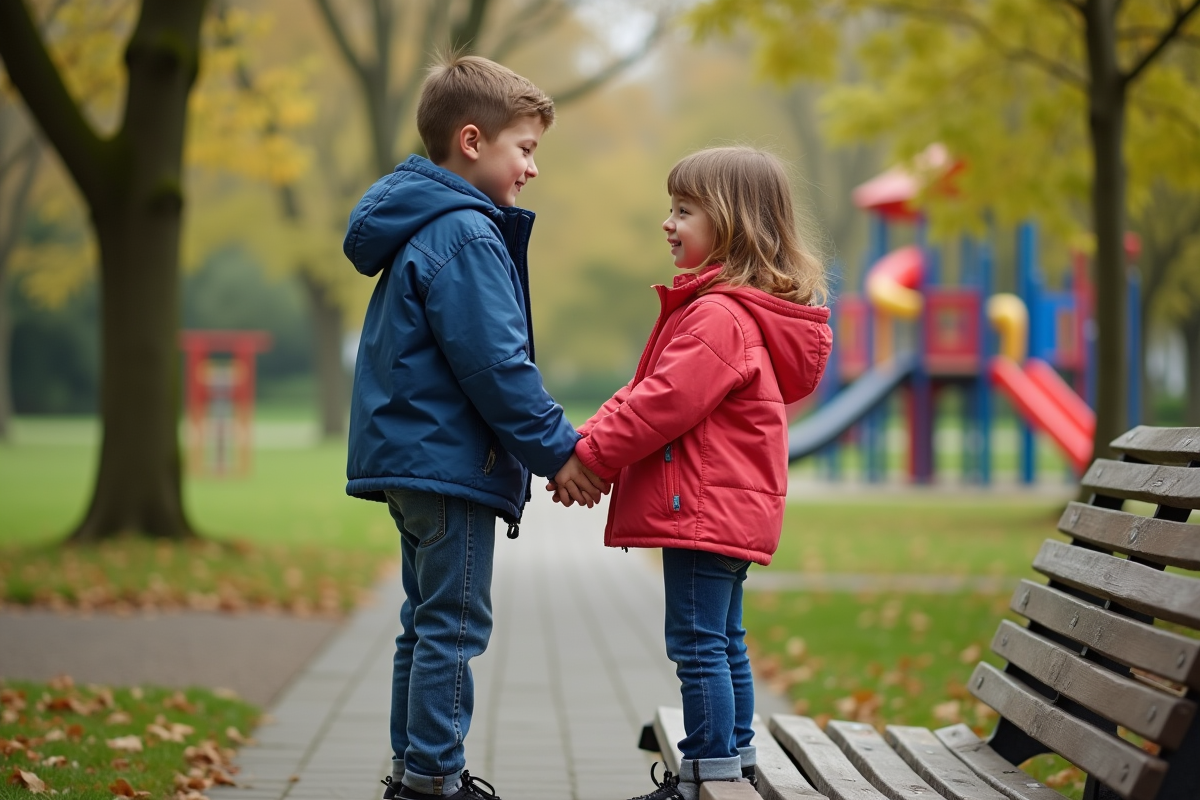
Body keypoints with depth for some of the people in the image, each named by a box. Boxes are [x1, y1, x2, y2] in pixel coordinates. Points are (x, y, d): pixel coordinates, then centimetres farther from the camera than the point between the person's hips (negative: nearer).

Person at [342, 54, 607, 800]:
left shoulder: (422, 228, 17)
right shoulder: (465, 236, -16)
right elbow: (493, 364, -20)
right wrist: (556, 449, -13)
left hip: (413, 455, 11)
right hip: (451, 460, -11)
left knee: (430, 621, 17)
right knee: (453, 626, -4)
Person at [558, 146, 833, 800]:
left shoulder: (718, 316, -18)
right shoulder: (736, 306, 18)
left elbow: (662, 403, -22)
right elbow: (648, 390, 18)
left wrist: (588, 456, -13)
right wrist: (591, 438, 8)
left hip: (705, 506, -11)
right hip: (732, 509, 11)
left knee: (698, 646, -6)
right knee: (723, 643, 17)